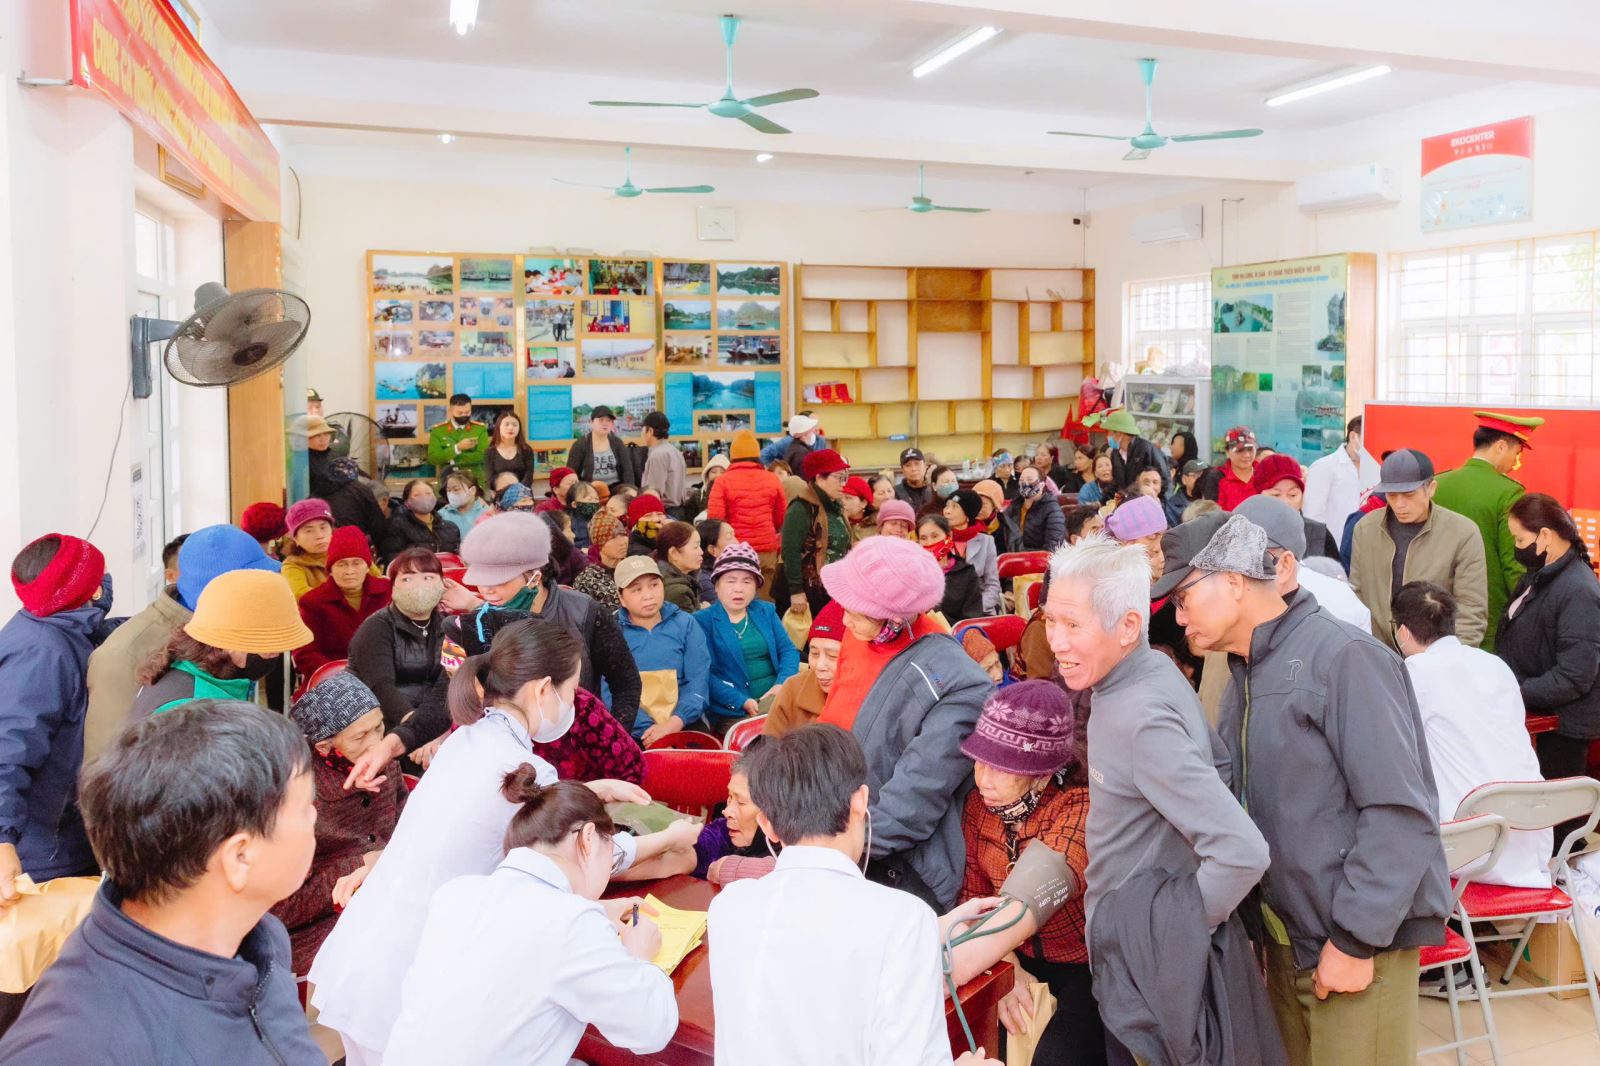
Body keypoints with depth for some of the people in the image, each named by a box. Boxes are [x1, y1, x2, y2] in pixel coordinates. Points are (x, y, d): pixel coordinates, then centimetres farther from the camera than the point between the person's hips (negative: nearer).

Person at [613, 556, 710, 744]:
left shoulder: (685, 624, 9)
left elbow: (697, 681, 2)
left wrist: (674, 724, -15)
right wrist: (650, 730, -17)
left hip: (683, 725, 2)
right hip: (634, 733, -2)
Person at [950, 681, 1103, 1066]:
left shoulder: (1081, 807, -24)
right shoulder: (978, 804, -4)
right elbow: (975, 899, -2)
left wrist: (936, 979, -47)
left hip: (1089, 970, -5)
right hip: (1020, 962, 5)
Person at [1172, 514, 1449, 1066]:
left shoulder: (1343, 657, -16)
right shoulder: (1245, 675, 9)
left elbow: (1400, 811, -21)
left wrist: (1355, 940, -19)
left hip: (1353, 941, -7)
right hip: (1284, 937, 8)